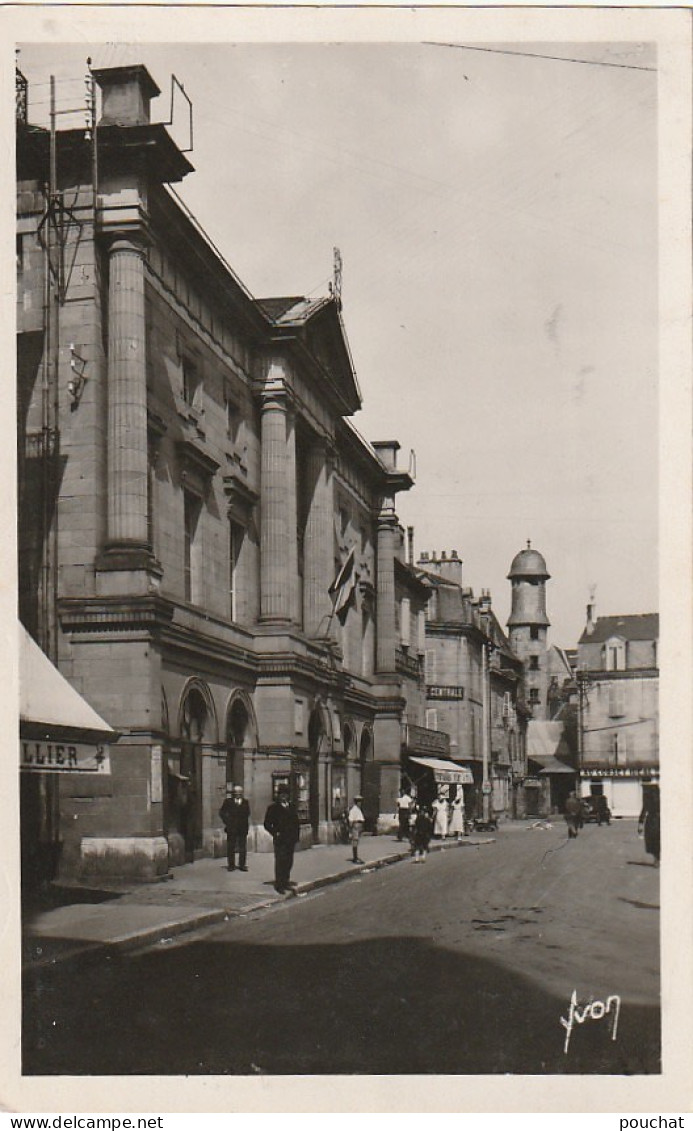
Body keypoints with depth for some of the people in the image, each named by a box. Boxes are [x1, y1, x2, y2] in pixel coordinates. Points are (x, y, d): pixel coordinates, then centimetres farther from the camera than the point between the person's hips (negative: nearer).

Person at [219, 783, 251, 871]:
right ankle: (231, 865, 10)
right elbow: (222, 812, 4)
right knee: (231, 847, 3)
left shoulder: (245, 802, 9)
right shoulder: (228, 801, 4)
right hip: (231, 828, -1)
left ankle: (242, 865, 9)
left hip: (242, 828, 1)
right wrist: (226, 821, -3)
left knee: (243, 848, 2)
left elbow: (247, 814, 6)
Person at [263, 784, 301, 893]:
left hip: (291, 839, 5)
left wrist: (296, 835, 9)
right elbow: (267, 824, -2)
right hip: (280, 840, -5)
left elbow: (296, 822, 19)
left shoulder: (292, 807, 13)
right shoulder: (274, 807, -2)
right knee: (280, 862, -5)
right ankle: (278, 885, 0)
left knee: (288, 862, 7)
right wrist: (275, 833, -10)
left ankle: (285, 882, 16)